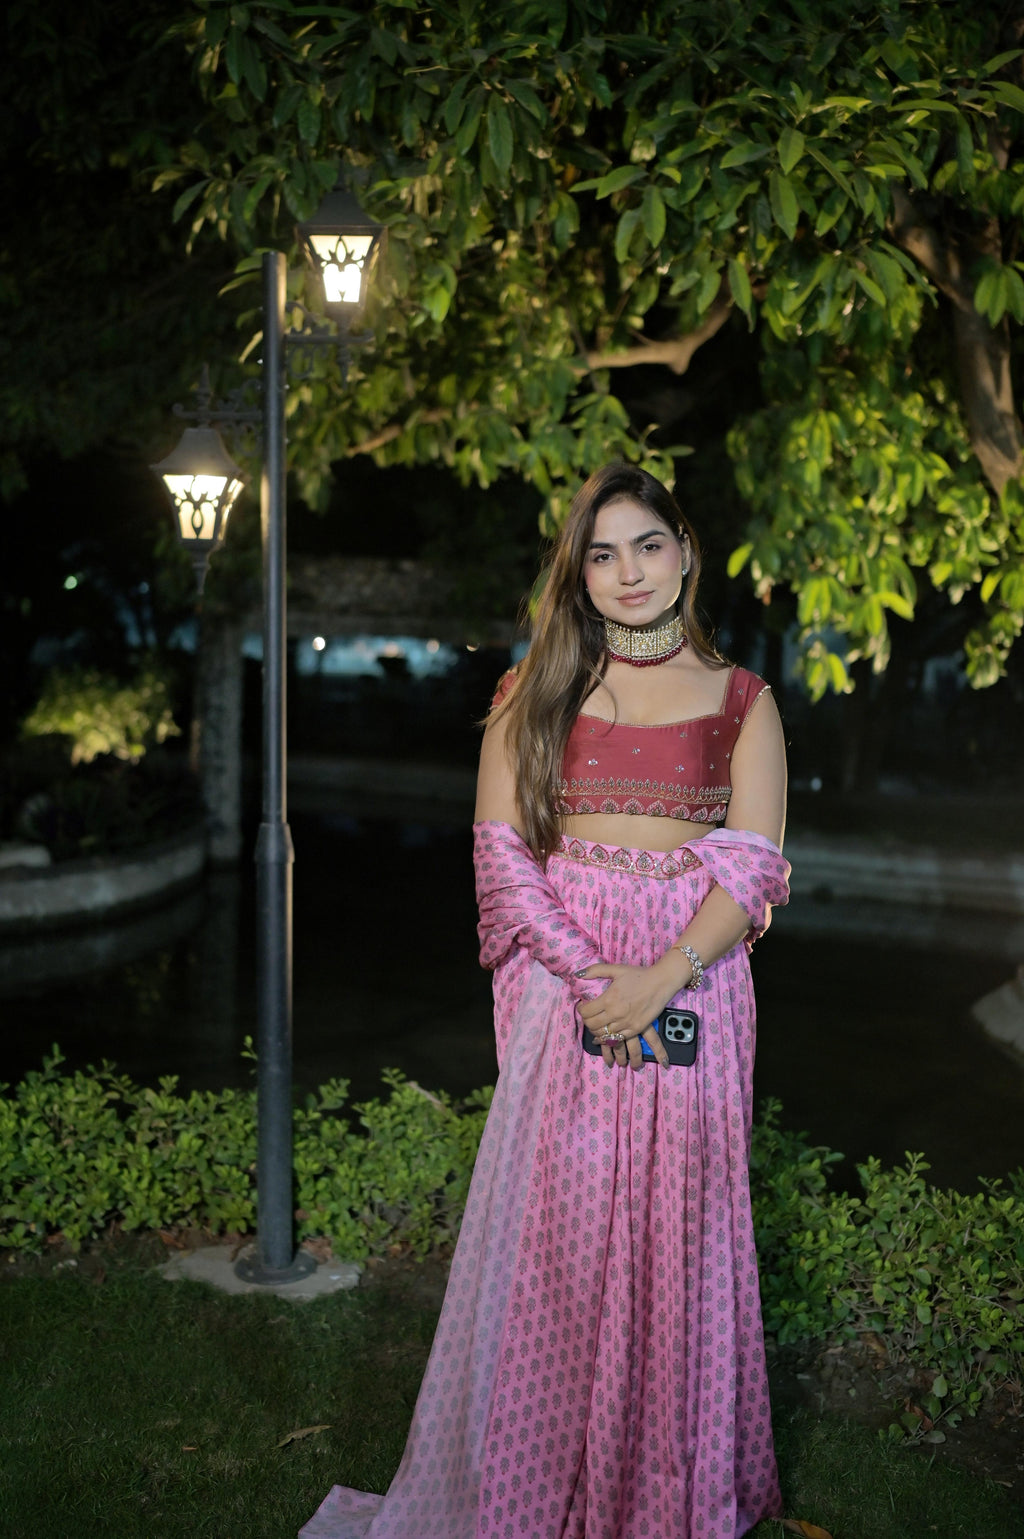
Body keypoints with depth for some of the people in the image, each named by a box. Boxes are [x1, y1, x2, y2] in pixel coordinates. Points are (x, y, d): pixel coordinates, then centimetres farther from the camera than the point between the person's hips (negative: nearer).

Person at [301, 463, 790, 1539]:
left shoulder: (740, 699, 7)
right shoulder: (537, 687, 8)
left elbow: (754, 864, -1)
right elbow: (500, 845, 0)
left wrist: (662, 976, -16)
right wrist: (586, 971, -12)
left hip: (694, 981, 0)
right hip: (560, 981, 0)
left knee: (680, 1229, 4)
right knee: (552, 1230, 2)